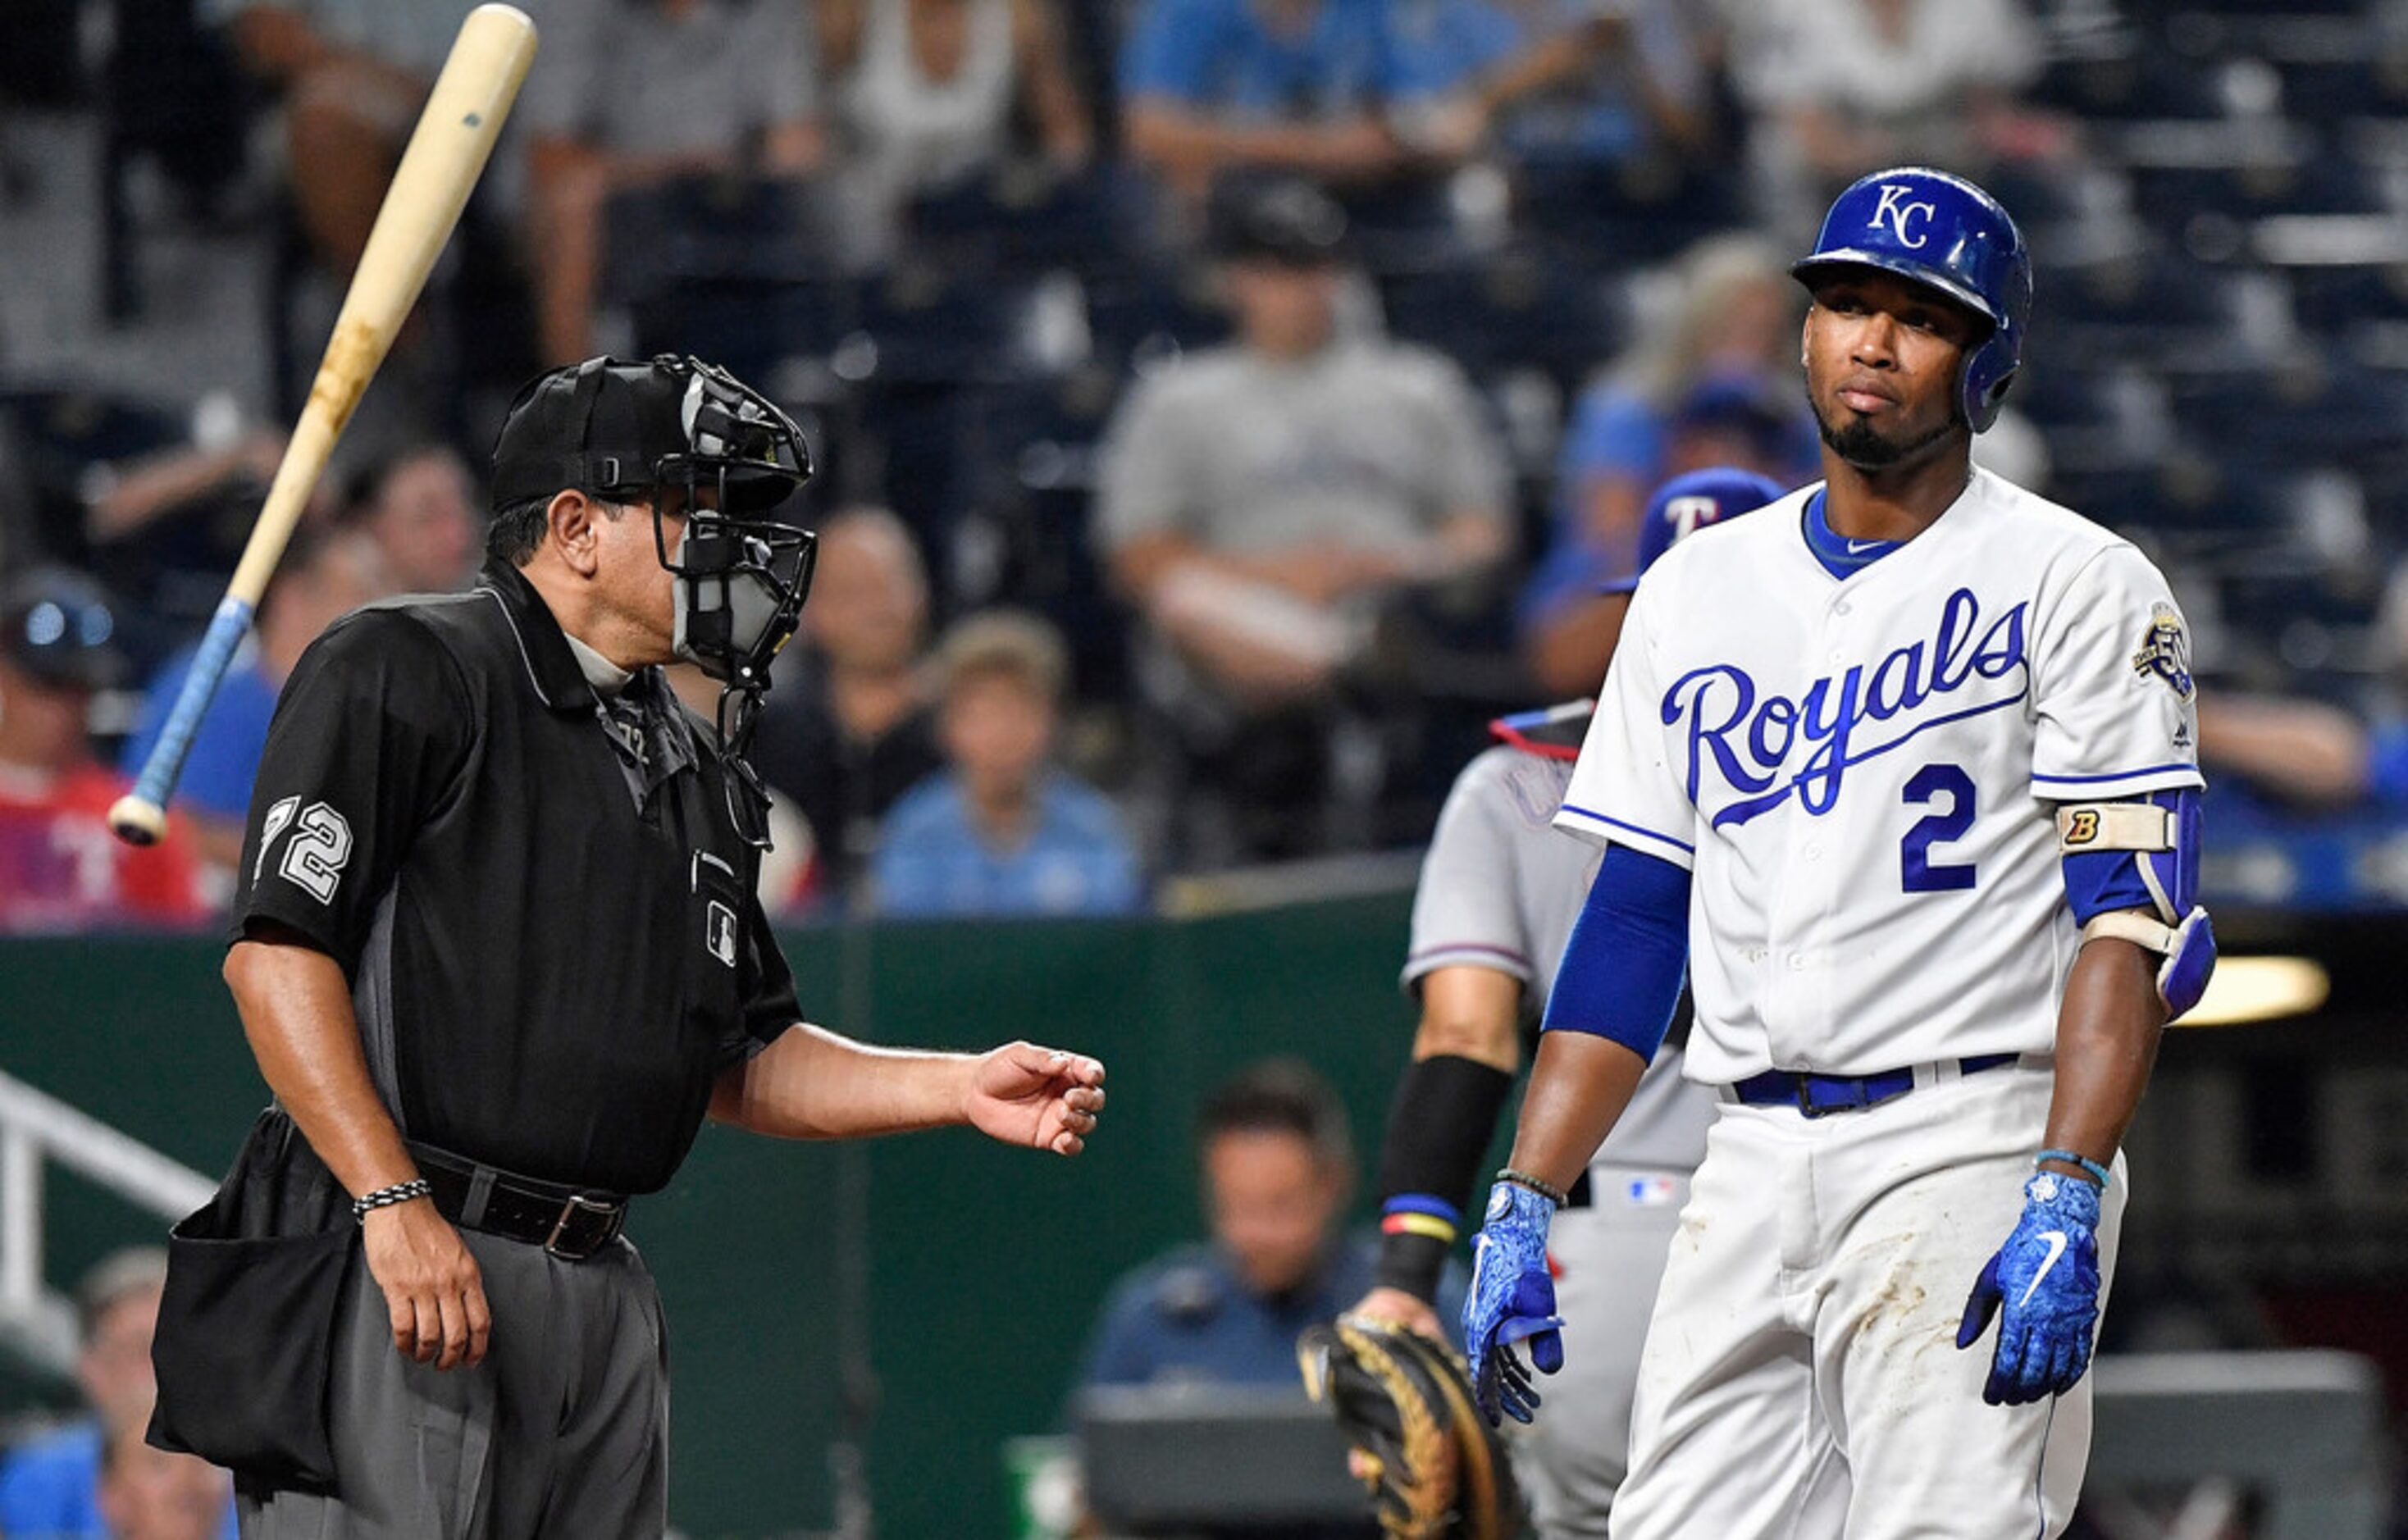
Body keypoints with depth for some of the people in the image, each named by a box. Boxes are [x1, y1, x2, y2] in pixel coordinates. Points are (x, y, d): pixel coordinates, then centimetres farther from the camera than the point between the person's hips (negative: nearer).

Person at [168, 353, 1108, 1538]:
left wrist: (963, 1088, 10)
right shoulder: (402, 672, -3)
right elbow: (276, 952, -12)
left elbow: (742, 1062, 25)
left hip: (601, 1298, 8)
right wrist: (395, 1204, -20)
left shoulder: (692, 767, 22)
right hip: (391, 1263, -8)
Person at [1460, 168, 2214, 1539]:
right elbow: (1633, 924, 17)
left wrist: (2068, 1206, -21)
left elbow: (2133, 917, -9)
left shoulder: (2074, 585, 0)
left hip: (1972, 1148, -5)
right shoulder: (1698, 591, 16)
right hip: (1755, 1162, 5)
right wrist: (1523, 1208, 7)